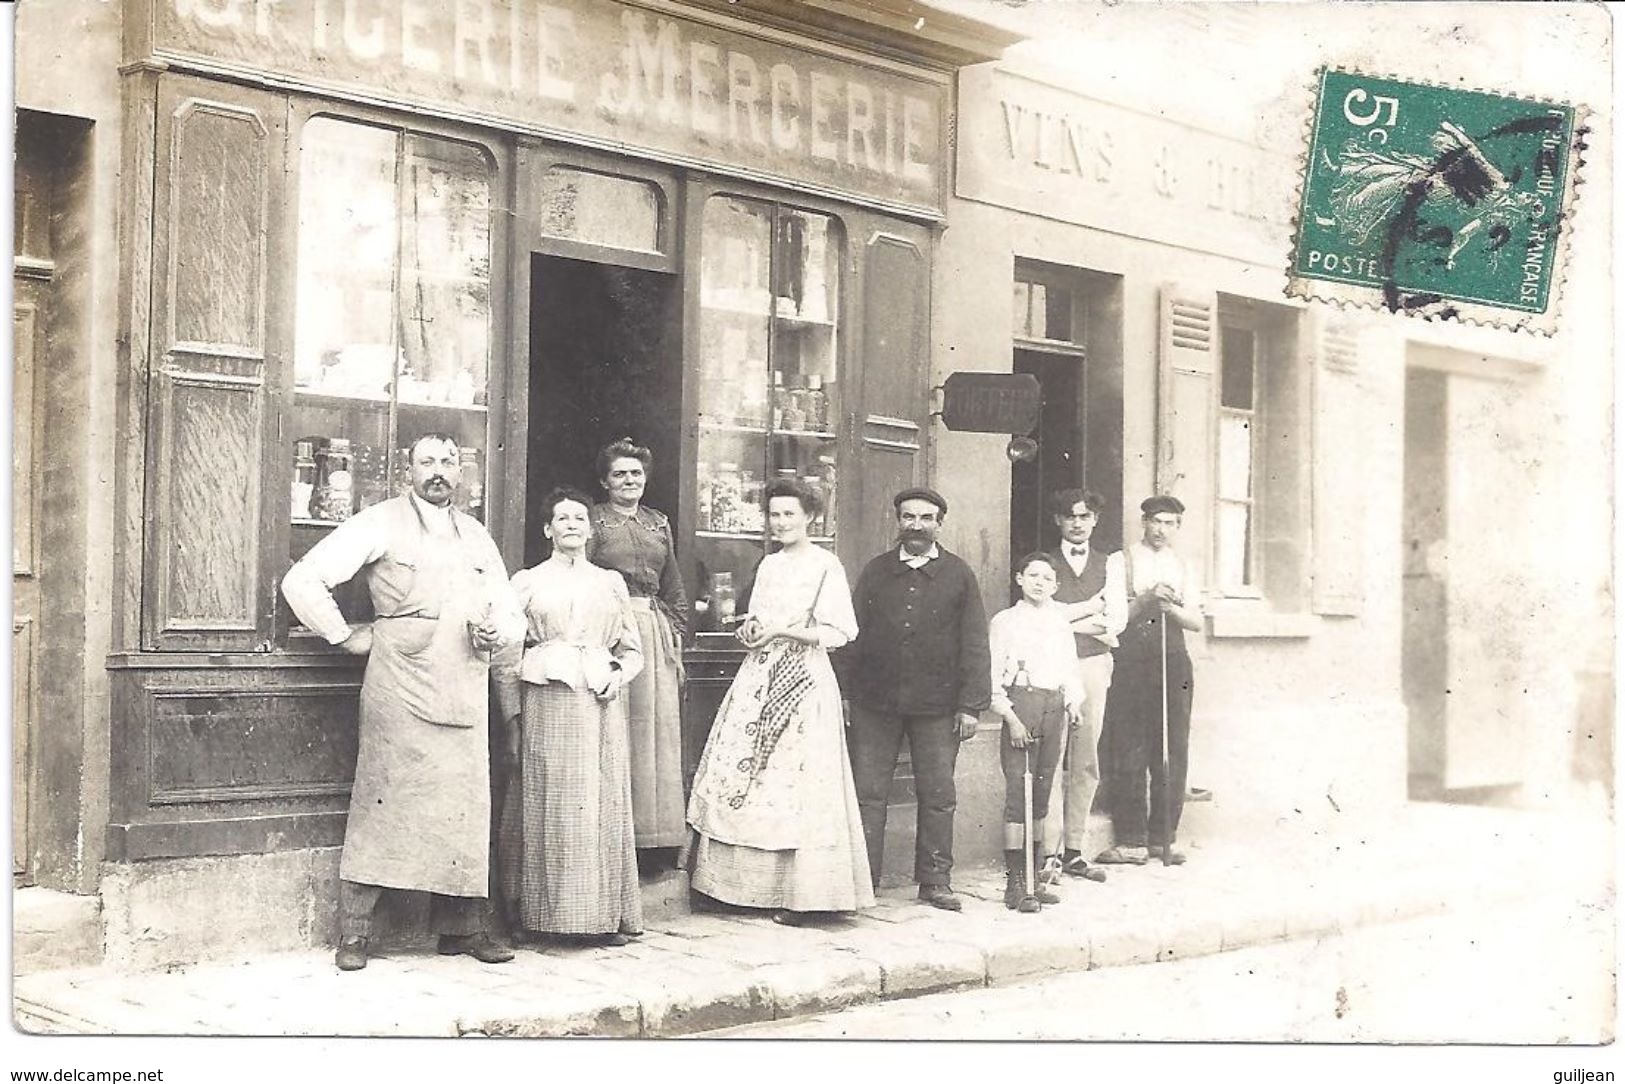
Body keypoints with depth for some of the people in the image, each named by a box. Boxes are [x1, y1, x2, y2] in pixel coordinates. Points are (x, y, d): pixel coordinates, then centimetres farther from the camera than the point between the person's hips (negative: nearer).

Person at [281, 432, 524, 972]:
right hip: (399, 691, -5)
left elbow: (513, 614, 24)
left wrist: (495, 632, 2)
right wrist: (345, 636, -4)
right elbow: (302, 580, -5)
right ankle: (354, 934, 1)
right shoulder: (380, 524, 1)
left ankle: (464, 927, 16)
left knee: (466, 811, 6)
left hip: (465, 698, 5)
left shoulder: (476, 536, 19)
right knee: (381, 807, -5)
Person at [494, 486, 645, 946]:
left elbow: (633, 651, 19)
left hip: (600, 706, 2)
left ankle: (604, 915, 4)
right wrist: (513, 716, -1)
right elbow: (506, 653, 6)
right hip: (546, 705, -2)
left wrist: (617, 677, -2)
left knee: (602, 803, -1)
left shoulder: (611, 583, 16)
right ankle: (547, 913, 2)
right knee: (549, 804, -4)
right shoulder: (527, 581, 9)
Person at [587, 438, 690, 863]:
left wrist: (678, 643, 13)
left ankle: (657, 834, 13)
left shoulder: (659, 523, 16)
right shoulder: (594, 521, 1)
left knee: (660, 729, 5)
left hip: (656, 629, 5)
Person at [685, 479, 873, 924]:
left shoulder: (825, 565, -4)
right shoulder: (768, 565, 16)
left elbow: (838, 633, -8)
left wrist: (782, 631, -13)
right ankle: (751, 886, 7)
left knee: (794, 783, -6)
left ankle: (797, 896, -1)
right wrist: (749, 630, 3)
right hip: (759, 676, 7)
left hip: (803, 679, -6)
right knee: (736, 772, 0)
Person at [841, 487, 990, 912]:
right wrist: (847, 693, 1)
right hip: (875, 702, 1)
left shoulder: (959, 575, 5)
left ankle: (935, 880, 15)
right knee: (868, 793, 1)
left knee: (938, 796, 5)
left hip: (937, 705, -1)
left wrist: (971, 705, -3)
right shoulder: (875, 572, 9)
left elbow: (974, 644, 3)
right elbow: (852, 635, 8)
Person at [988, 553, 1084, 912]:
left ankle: (1034, 877, 15)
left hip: (1055, 705, 5)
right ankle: (1015, 882, -6)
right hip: (1022, 702, -5)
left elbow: (1071, 670, 19)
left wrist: (1074, 702, 2)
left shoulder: (1061, 622, 16)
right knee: (1018, 793, -8)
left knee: (1041, 794, 9)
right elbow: (994, 676, -3)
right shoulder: (1005, 621, 1)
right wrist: (1010, 717, -11)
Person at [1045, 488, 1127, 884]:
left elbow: (1117, 620, 3)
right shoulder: (1046, 562, 7)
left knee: (1086, 763, 4)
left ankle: (1074, 851, 10)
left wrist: (1066, 618, -6)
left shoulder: (1110, 563, 14)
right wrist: (1092, 606, -3)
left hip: (1094, 665, 3)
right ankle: (1048, 851, -4)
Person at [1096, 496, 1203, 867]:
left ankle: (1162, 837, 9)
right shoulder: (1123, 561, 7)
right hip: (1130, 662, -3)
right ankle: (1130, 840, -1)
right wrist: (1146, 601, -15)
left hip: (1172, 660, 3)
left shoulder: (1183, 569, 18)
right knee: (1129, 752, -5)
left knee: (1173, 752, 1)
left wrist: (1171, 608, -10)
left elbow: (1196, 621, 9)